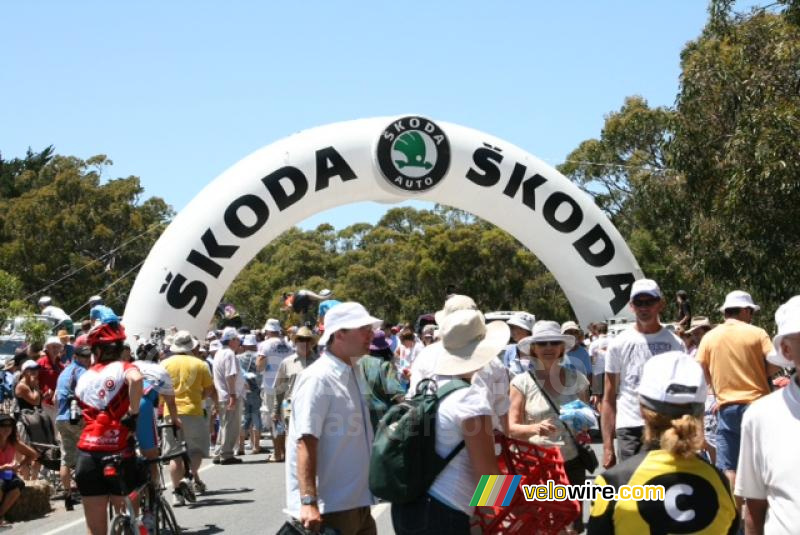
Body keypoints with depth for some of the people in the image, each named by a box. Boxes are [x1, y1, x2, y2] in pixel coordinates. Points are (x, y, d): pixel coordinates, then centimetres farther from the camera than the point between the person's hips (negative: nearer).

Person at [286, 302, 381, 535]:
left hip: (358, 503, 9)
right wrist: (308, 501, -28)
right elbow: (306, 442, -21)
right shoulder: (318, 378, -14)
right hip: (330, 509, -9)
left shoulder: (350, 374, 14)